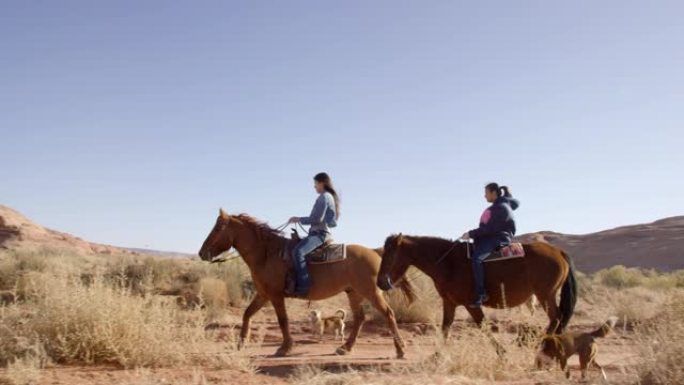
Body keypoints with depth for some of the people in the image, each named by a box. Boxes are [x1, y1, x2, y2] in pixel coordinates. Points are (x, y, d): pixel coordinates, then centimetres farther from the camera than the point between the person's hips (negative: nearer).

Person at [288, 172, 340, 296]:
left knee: (298, 251, -30)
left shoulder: (324, 197, -10)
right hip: (322, 232, 12)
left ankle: (303, 286, -37)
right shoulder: (330, 197, 20)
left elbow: (317, 218, -17)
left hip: (320, 233, -12)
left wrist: (299, 219, -8)